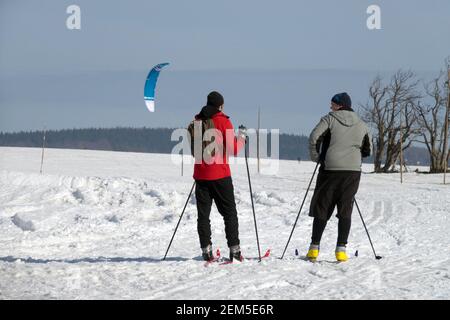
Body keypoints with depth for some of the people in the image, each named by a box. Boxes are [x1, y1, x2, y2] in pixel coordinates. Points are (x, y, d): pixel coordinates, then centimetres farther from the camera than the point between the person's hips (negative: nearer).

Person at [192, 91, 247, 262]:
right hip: (220, 174, -3)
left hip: (201, 174, 3)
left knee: (203, 214, 6)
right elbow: (233, 149, -8)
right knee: (229, 213, 6)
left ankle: (206, 250, 0)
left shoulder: (197, 121, 7)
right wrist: (242, 136, 8)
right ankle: (234, 250, 2)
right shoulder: (223, 121, -6)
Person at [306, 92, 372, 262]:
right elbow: (368, 150, 15)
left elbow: (314, 137, -13)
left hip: (330, 170, -2)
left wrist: (316, 157, 1)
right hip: (353, 171, 3)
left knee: (322, 209, 6)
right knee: (345, 211, 6)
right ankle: (341, 249, -1)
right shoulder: (362, 125, 11)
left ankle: (314, 247, 7)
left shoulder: (330, 119, -2)